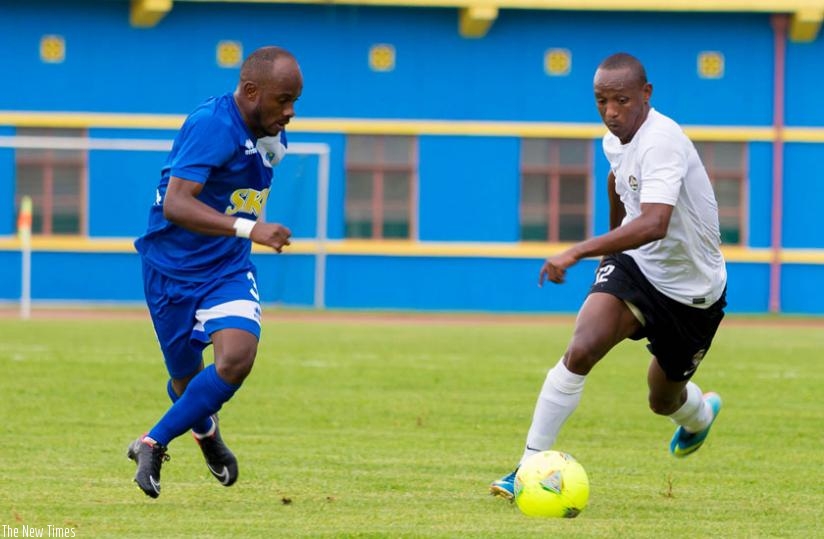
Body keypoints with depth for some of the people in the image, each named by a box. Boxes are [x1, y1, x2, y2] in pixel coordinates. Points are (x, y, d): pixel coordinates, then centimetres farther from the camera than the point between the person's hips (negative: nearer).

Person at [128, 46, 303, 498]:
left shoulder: (270, 133, 1)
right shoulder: (211, 125, -25)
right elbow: (175, 204, -36)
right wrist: (249, 228, -44)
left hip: (230, 268, 5)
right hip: (174, 268, -5)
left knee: (237, 357, -21)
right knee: (186, 376, 10)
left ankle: (154, 443, -7)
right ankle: (205, 431, 46)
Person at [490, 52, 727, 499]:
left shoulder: (662, 142, -30)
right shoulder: (616, 140, -4)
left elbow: (654, 224, -45)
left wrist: (578, 252, -51)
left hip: (693, 294, -5)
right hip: (635, 264, 5)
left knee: (664, 401, 13)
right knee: (580, 350, -23)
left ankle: (699, 414, 53)